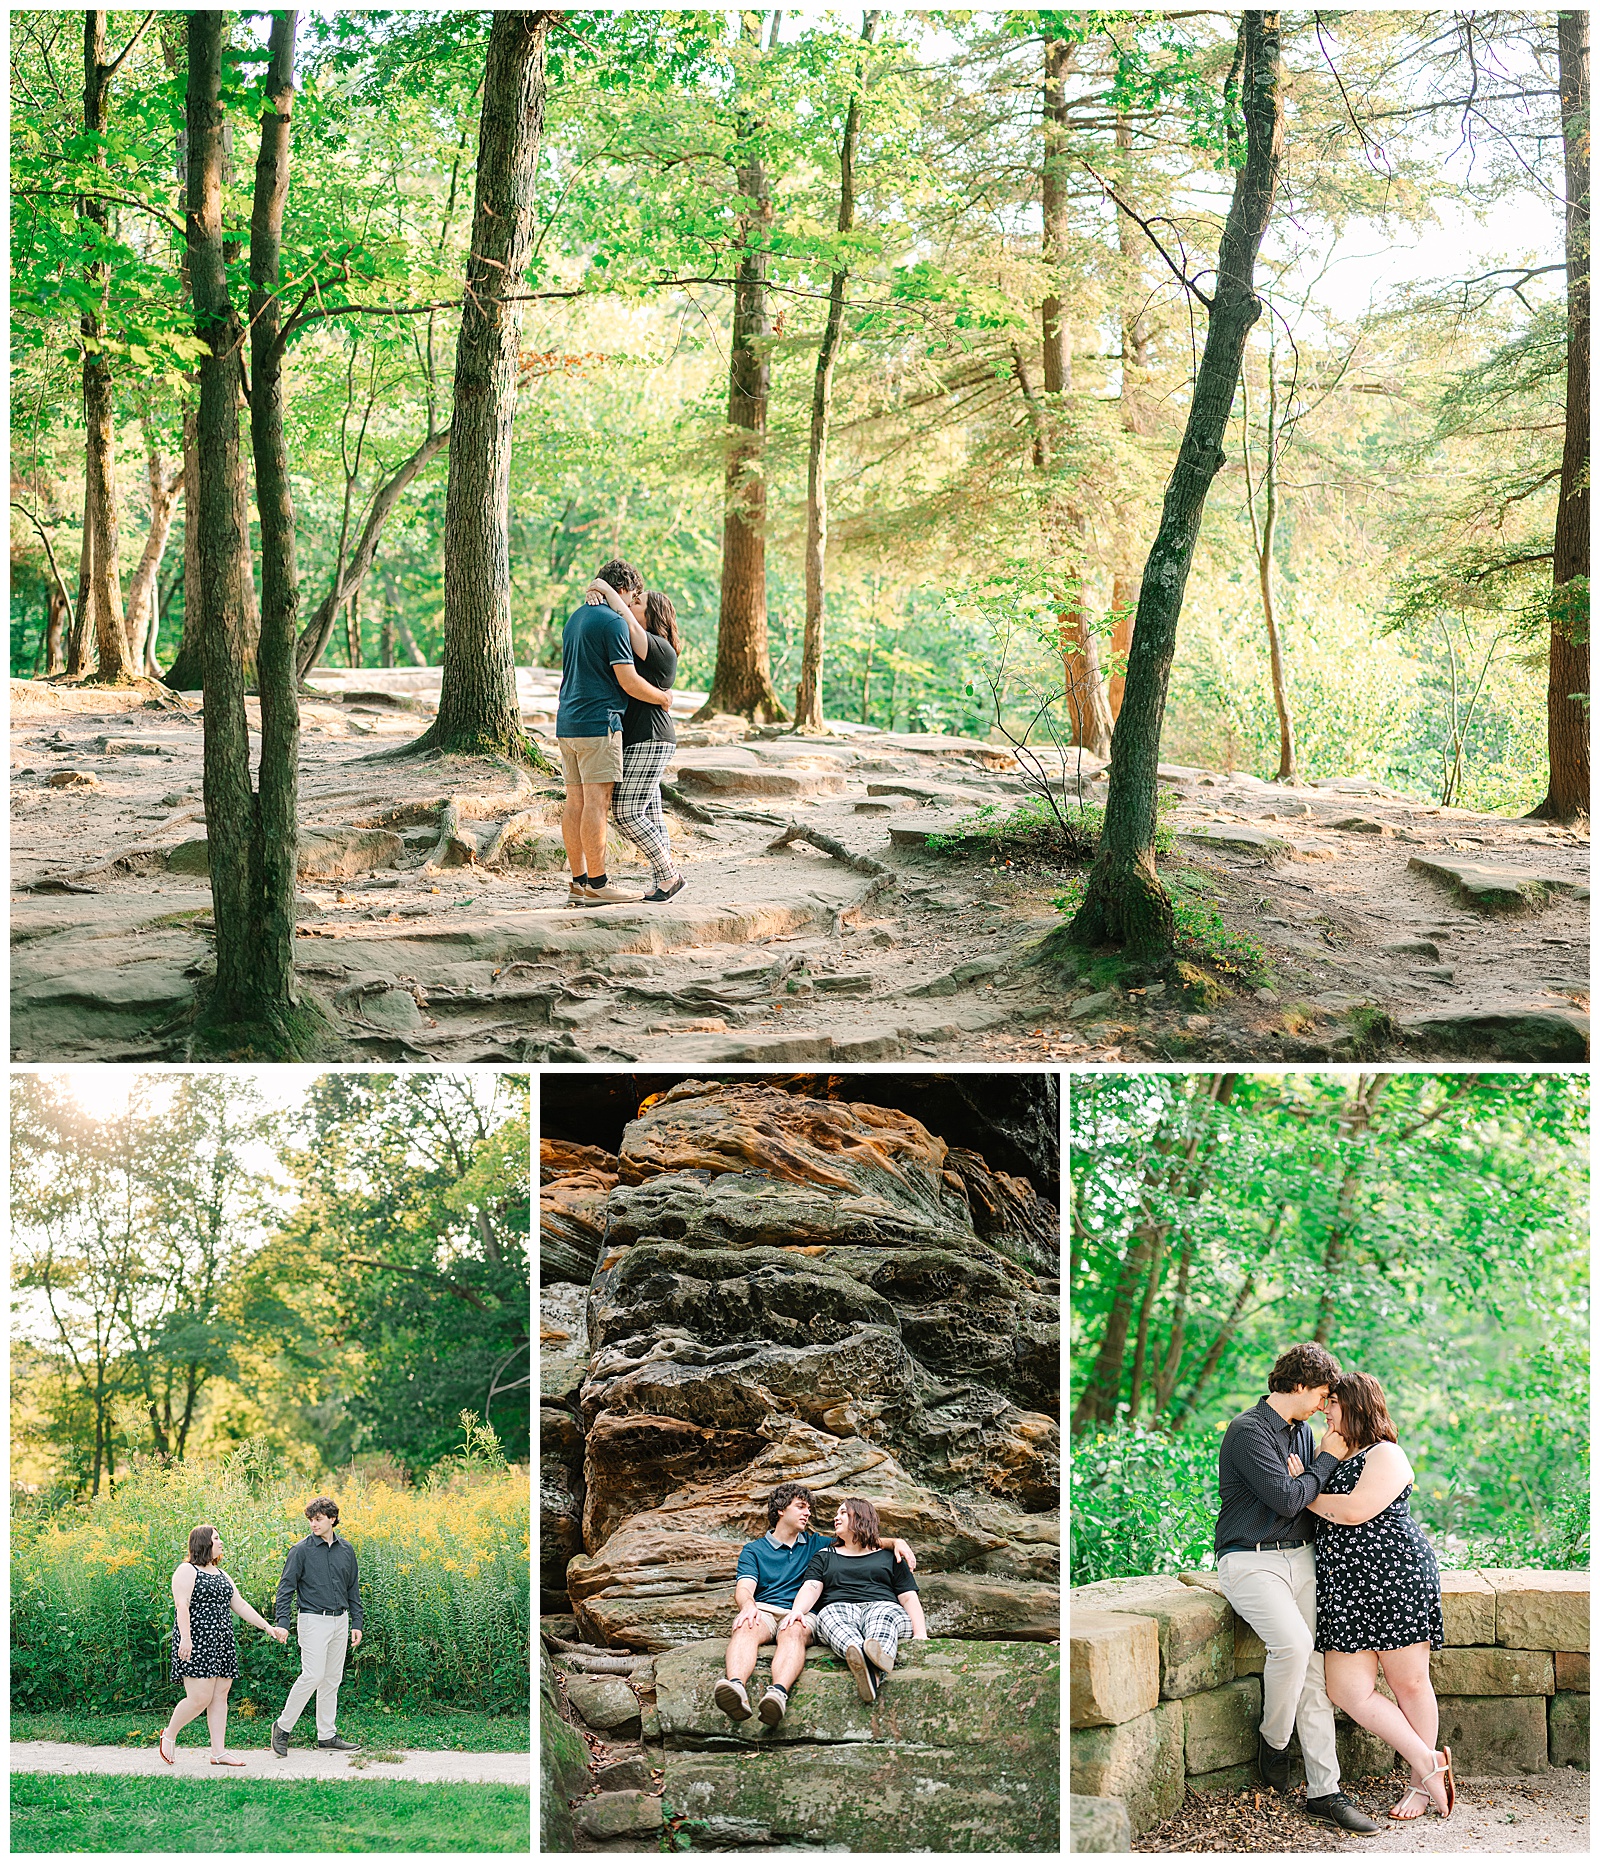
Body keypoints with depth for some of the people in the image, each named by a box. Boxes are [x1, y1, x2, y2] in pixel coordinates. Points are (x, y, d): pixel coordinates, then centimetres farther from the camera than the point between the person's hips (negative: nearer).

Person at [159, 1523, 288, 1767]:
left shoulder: (221, 1574, 19)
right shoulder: (187, 1571, -6)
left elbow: (240, 1606, 20)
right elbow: (181, 1605, -17)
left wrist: (268, 1628, 13)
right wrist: (185, 1637, -28)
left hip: (222, 1644, 8)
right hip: (196, 1644, -8)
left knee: (220, 1697, 4)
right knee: (200, 1698, -12)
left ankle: (219, 1753, 6)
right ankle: (169, 1736, 11)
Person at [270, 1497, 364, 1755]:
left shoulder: (346, 1550, 9)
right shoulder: (301, 1550, -5)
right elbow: (286, 1587, -6)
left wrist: (357, 1623, 13)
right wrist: (282, 1623, -16)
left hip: (340, 1621, 5)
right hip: (313, 1620, -5)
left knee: (333, 1679, 8)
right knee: (313, 1676, -14)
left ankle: (327, 1736, 14)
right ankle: (283, 1726, 0)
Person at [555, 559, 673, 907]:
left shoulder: (575, 619, 17)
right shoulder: (613, 622, -11)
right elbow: (629, 682, -14)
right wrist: (663, 697, 3)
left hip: (567, 722, 9)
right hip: (598, 723, -9)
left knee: (576, 803, 8)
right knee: (596, 803, -8)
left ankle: (579, 882, 10)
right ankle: (597, 885, -7)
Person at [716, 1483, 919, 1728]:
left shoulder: (814, 1544, 29)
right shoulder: (753, 1549, 20)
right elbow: (743, 1588, 3)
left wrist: (896, 1542, 9)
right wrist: (748, 1605, -23)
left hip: (800, 1615, 1)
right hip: (763, 1610, -1)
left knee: (794, 1632, -38)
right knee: (746, 1628, -38)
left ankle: (779, 1692, -67)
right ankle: (736, 1686, -67)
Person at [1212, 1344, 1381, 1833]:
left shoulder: (1303, 1430, 16)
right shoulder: (1248, 1431, -12)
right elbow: (1286, 1500, -17)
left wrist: (1301, 1479, 1)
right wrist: (1327, 1460, -5)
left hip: (1301, 1558, 8)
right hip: (1251, 1560, -8)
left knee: (1314, 1670, -3)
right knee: (1293, 1644, -30)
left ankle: (1323, 1792, -4)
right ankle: (1273, 1740, -5)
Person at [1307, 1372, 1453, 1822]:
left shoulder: (1385, 1455, -4)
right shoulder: (1336, 1456, 21)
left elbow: (1355, 1511, -16)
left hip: (1396, 1575, -8)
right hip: (1344, 1587, 8)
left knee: (1409, 1683, 0)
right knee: (1347, 1689, -5)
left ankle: (1421, 1784, 13)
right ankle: (1428, 1763, 4)